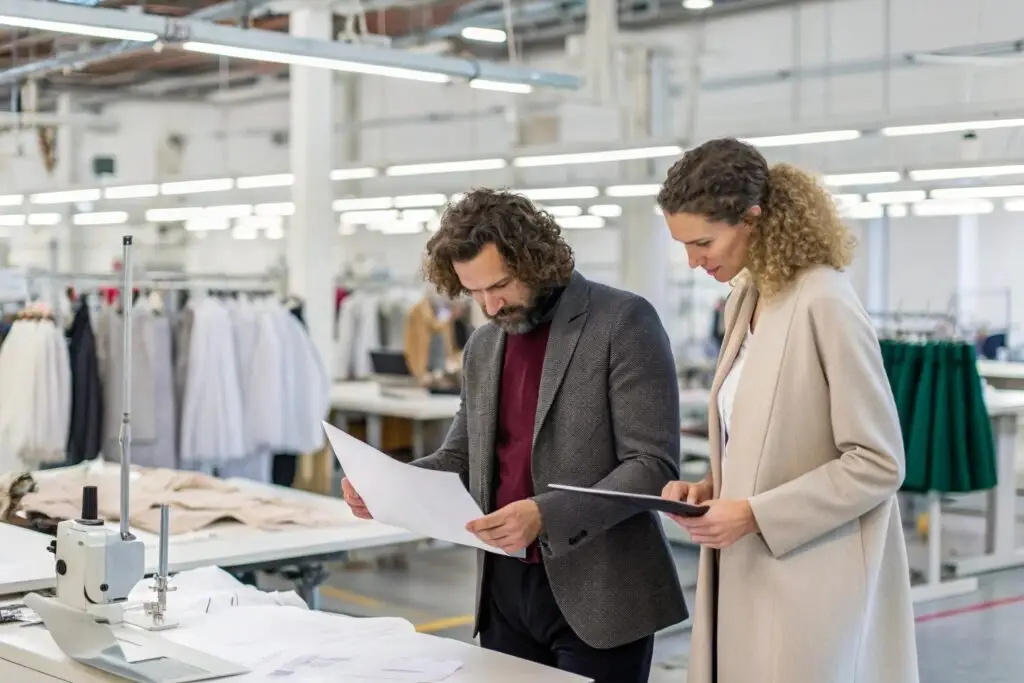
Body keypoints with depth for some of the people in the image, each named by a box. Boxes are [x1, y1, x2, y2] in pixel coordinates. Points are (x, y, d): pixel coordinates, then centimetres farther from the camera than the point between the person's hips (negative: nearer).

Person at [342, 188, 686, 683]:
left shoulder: (623, 322, -10)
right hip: (504, 590, 6)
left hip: (595, 593, -6)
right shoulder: (482, 347, 11)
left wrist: (546, 516, -27)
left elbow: (653, 465, -15)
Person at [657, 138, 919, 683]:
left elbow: (878, 463, -16)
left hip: (807, 590, -7)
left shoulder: (825, 305, -16)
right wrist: (711, 488, 2)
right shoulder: (746, 300, 9)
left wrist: (754, 514, -19)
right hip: (749, 577, 8)